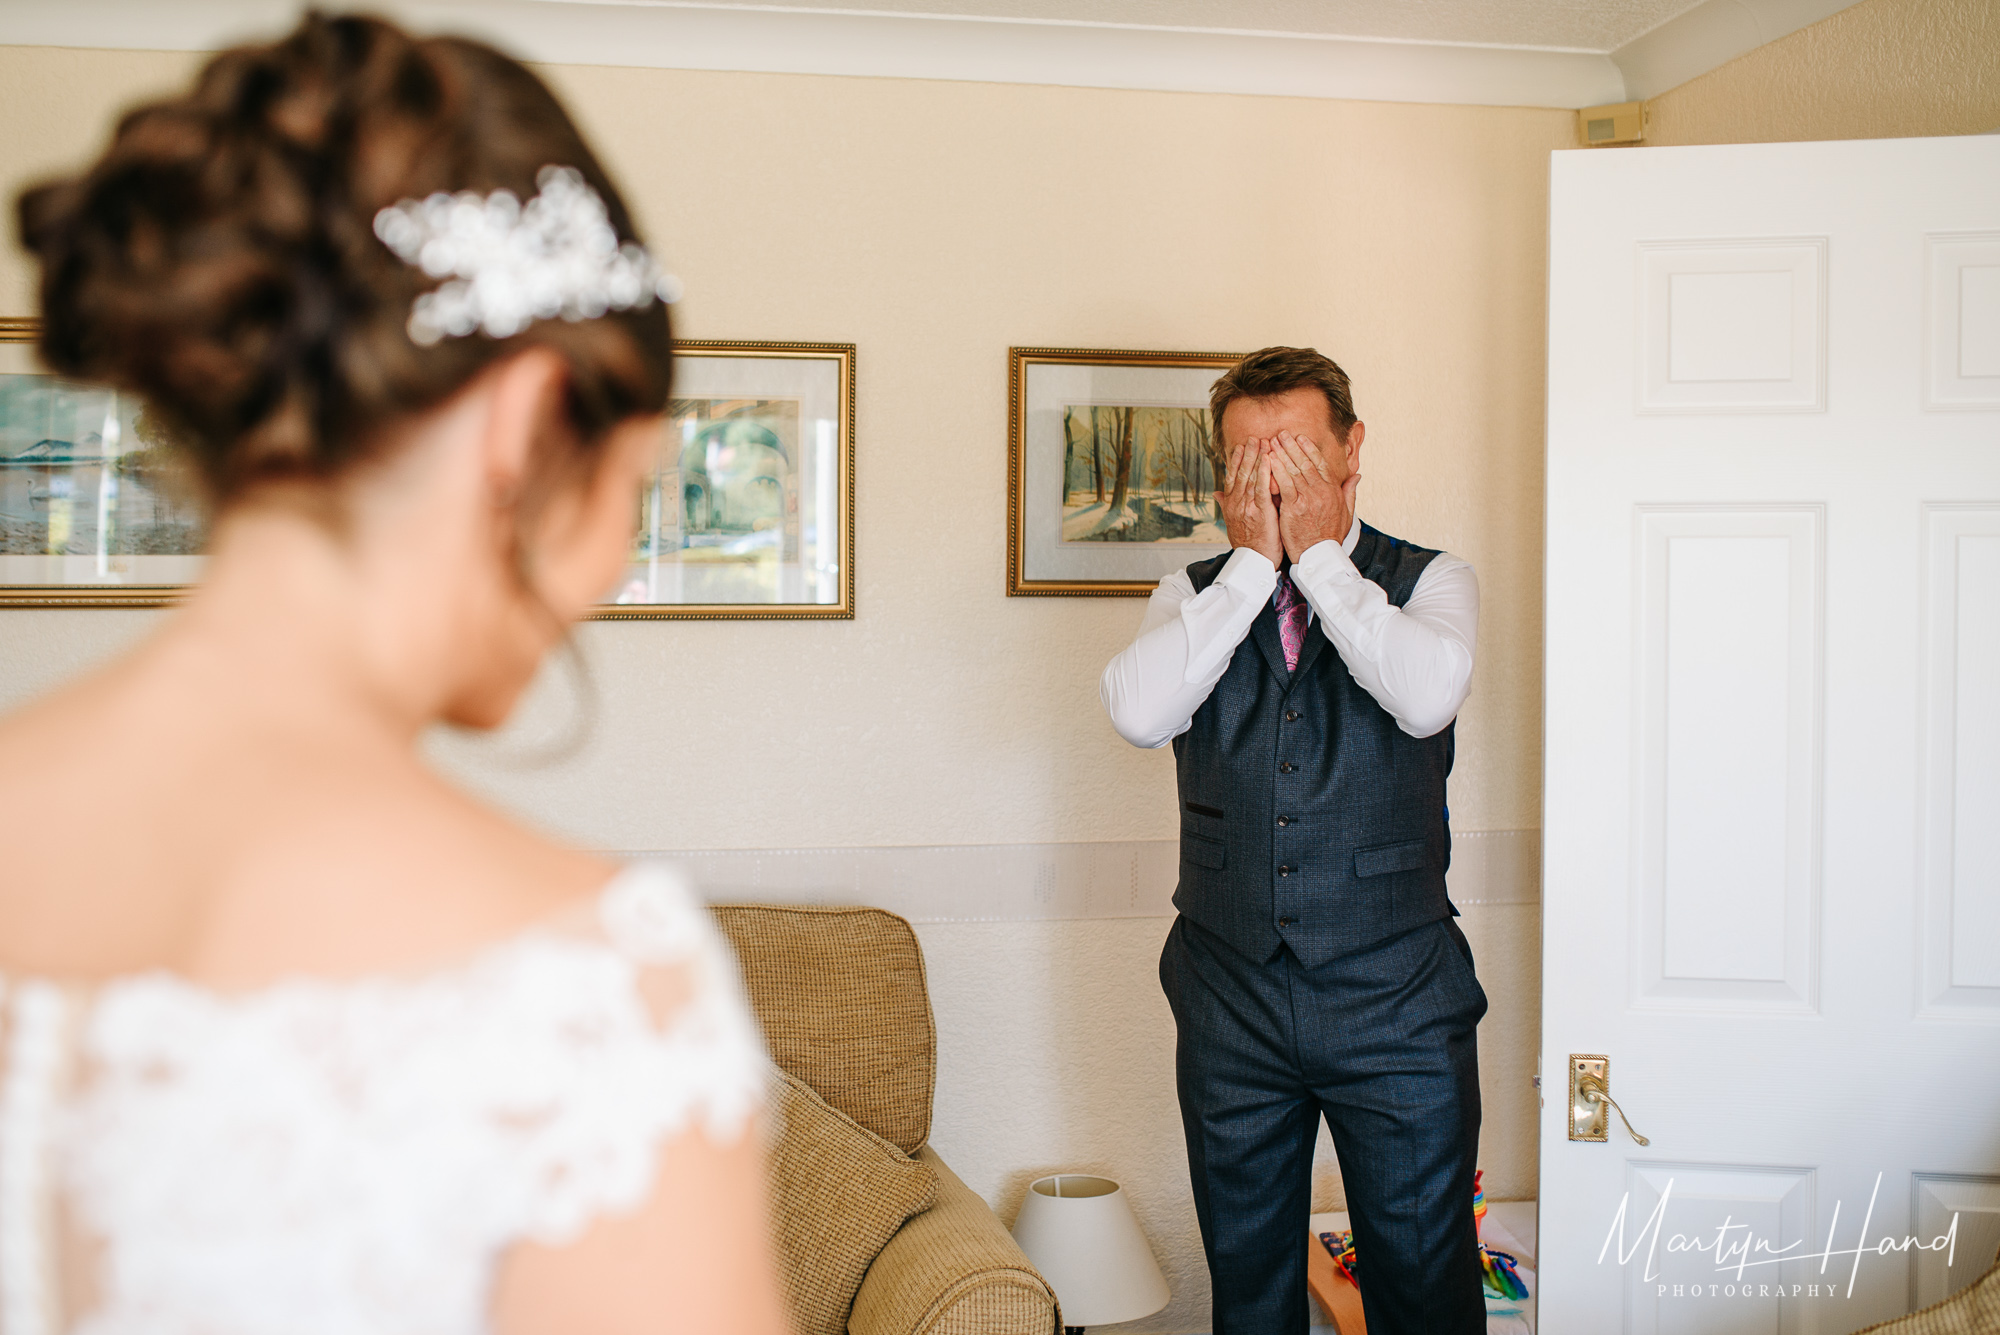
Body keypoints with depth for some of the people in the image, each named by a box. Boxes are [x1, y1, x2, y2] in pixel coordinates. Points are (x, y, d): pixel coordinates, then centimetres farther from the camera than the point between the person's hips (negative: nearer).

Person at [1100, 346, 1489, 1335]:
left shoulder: (1428, 580, 1)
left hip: (1395, 1001, -2)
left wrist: (1319, 552, -13)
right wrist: (1254, 560, -12)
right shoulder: (1195, 597, 6)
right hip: (1231, 999, 2)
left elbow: (1427, 695, -22)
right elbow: (1138, 713, -15)